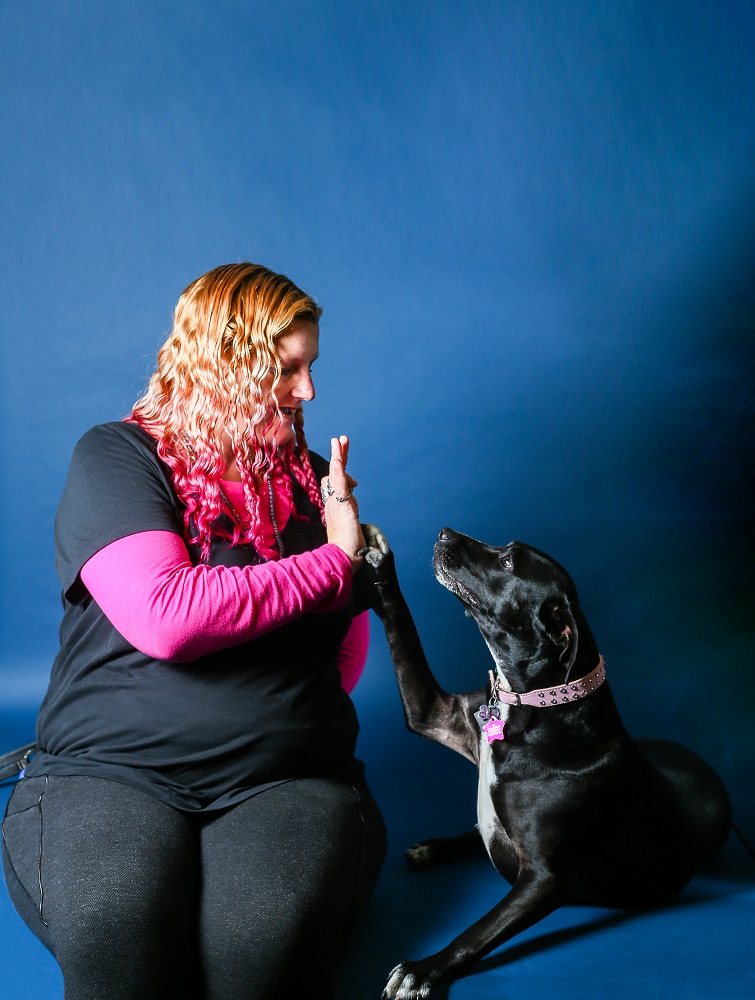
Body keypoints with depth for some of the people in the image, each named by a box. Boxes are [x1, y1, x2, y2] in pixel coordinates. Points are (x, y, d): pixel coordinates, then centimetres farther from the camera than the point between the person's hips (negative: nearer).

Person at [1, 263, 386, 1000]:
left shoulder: (308, 476, 16)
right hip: (112, 771, -2)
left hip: (287, 777, 3)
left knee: (264, 940, -30)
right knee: (110, 933, -34)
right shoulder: (116, 458, 1)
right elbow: (163, 616, -19)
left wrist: (350, 551, 1)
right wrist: (329, 566, -8)